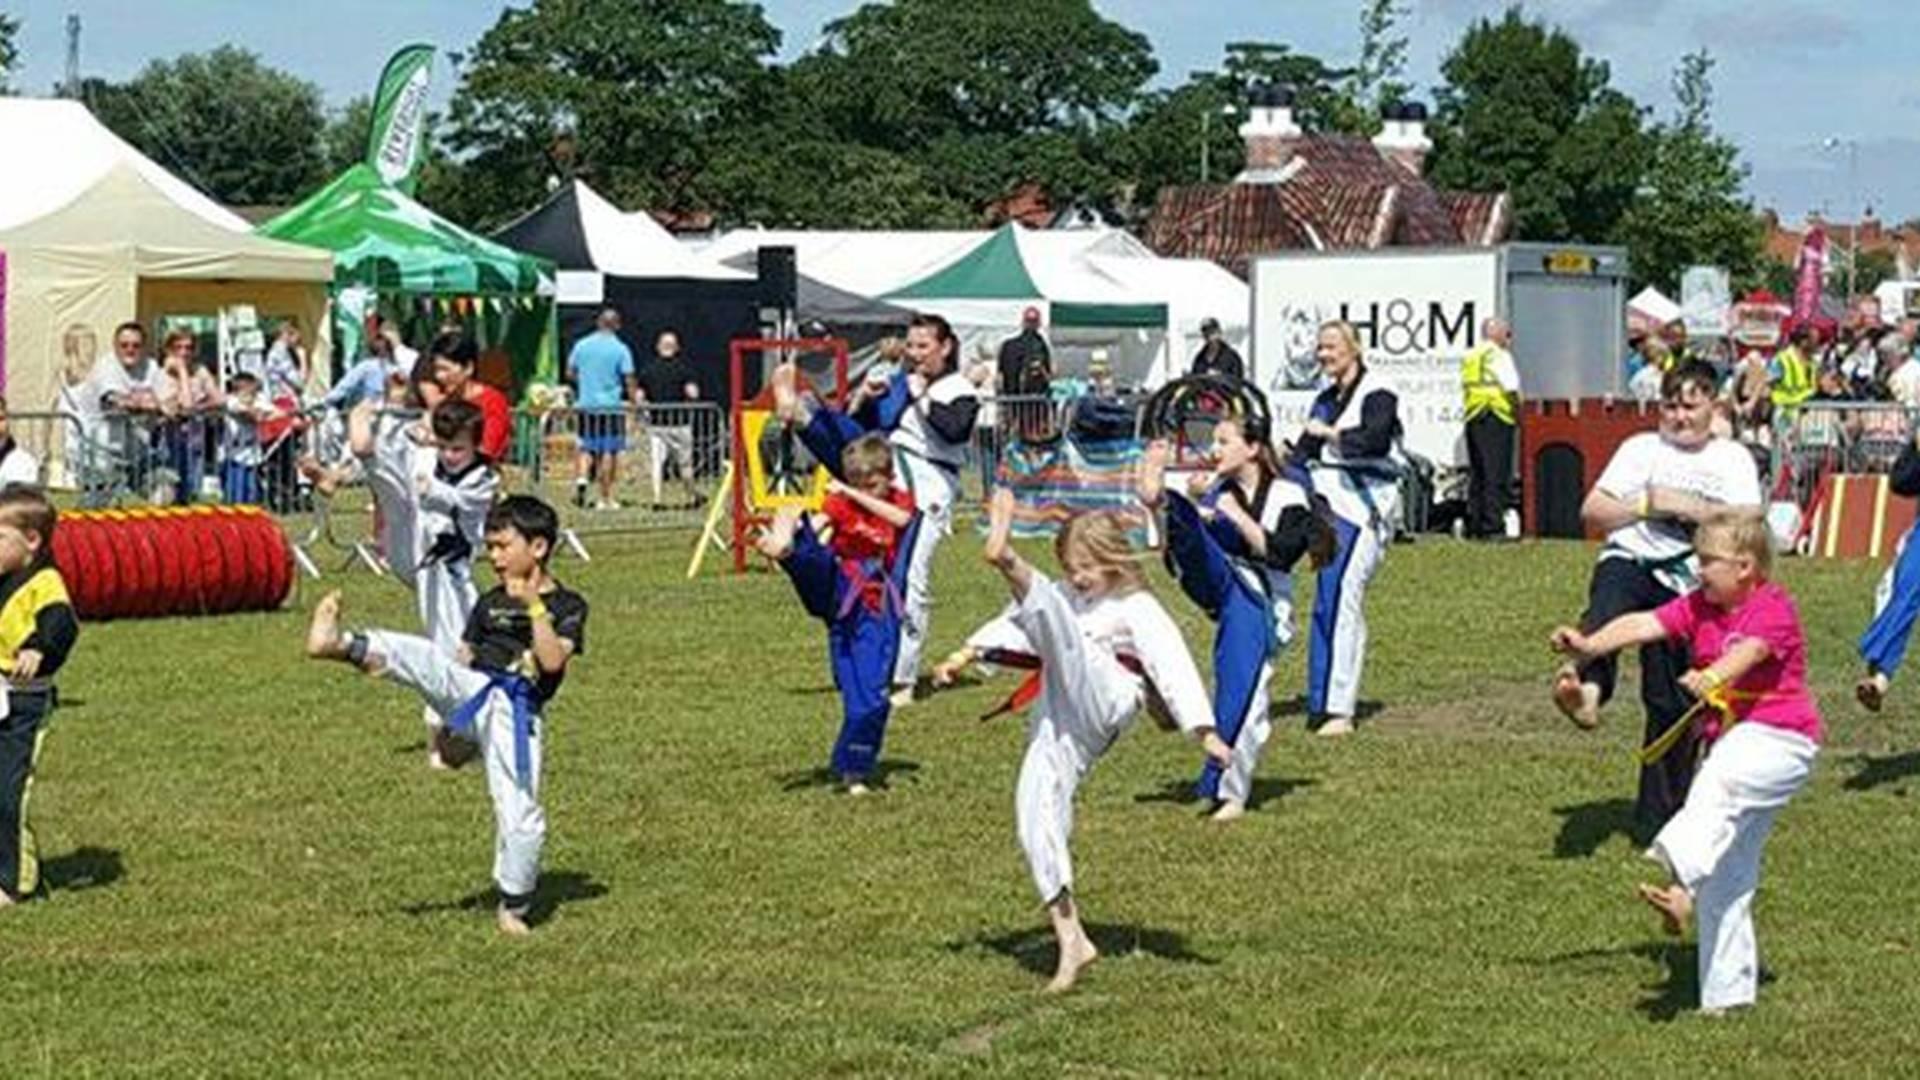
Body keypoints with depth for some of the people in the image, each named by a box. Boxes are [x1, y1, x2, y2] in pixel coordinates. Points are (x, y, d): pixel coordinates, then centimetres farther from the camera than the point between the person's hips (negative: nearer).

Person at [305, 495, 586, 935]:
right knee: (421, 655, -26)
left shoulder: (567, 606, 3)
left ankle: (513, 908, 9)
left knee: (520, 815, -9)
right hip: (471, 695, 3)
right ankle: (343, 644, -48)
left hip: (516, 714, -3)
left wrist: (535, 606, -19)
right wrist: (450, 720, 16)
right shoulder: (490, 603, 18)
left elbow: (553, 660, -13)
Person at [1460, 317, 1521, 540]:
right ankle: (1492, 528, -12)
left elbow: (1464, 387, 13)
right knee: (1496, 475, -8)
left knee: (1477, 475, 10)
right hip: (1497, 418, -8)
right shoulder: (1498, 355, -6)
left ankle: (1474, 528, 9)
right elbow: (1511, 388, -13)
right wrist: (1518, 412, 0)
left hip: (1473, 418, 8)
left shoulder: (1469, 358, 17)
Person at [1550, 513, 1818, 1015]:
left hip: (1780, 738, -8)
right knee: (1726, 878, 10)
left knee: (1718, 785, -39)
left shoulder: (1774, 607, -11)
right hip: (1731, 742, 8)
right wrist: (1590, 645, -23)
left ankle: (1681, 884, -56)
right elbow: (1644, 624, -6)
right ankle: (1727, 990, 17)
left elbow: (1749, 649, -31)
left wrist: (1713, 676, -51)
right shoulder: (1699, 607, 8)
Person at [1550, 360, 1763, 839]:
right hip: (1630, 562, 0)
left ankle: (1659, 815, 14)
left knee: (1670, 702, 2)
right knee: (1609, 601, -38)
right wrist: (1649, 504, -4)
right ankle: (1588, 689, -65)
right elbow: (1591, 513, 7)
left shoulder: (1732, 458, 14)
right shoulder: (1641, 449, 15)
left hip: (1683, 588, 1)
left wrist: (1690, 507, -7)